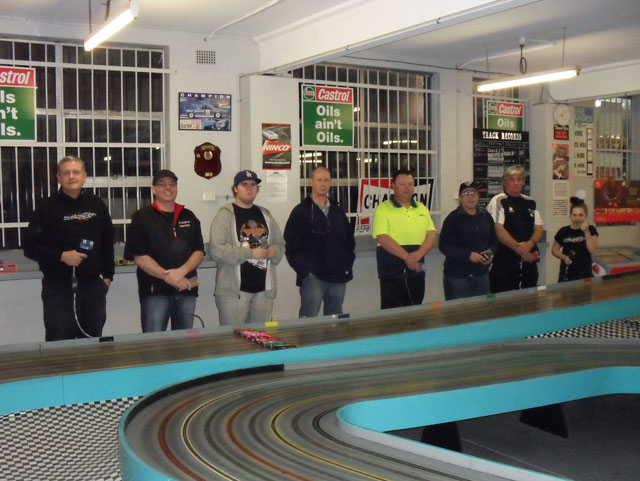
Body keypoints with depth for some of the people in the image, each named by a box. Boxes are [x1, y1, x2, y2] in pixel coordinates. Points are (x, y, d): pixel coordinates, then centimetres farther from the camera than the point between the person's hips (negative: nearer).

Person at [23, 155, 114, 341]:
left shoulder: (97, 205, 9)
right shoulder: (47, 207, -4)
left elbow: (107, 242, 16)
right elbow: (31, 247, -7)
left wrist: (108, 274, 11)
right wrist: (61, 256, -20)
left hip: (93, 284, 4)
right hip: (58, 286, -4)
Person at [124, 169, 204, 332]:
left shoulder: (189, 217, 14)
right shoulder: (142, 217, 2)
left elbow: (199, 252, 7)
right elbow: (139, 257, -7)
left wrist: (181, 271, -12)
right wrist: (168, 277, -15)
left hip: (187, 289, 4)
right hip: (155, 291, -4)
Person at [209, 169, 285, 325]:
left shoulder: (265, 215, 15)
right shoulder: (225, 215, -5)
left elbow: (280, 244, 20)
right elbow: (216, 250, -15)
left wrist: (274, 251, -4)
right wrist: (251, 253, -16)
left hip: (264, 289, 6)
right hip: (234, 290, -6)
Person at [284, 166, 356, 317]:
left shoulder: (338, 211, 16)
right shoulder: (301, 211, -1)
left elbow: (349, 240, 22)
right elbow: (291, 246, -5)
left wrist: (348, 263, 9)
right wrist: (305, 270, -11)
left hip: (338, 276, 5)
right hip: (313, 277, -5)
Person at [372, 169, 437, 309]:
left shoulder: (422, 209, 14)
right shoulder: (383, 209, -2)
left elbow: (431, 235, 5)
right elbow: (383, 238, -14)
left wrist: (418, 254, -14)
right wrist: (406, 256, -23)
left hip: (416, 272, 5)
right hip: (391, 273, -5)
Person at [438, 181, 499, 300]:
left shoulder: (486, 216, 10)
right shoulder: (453, 218, -8)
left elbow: (494, 240, 18)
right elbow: (444, 245, -13)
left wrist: (490, 252, -3)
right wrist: (468, 255, -20)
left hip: (482, 274, 5)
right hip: (457, 276, -5)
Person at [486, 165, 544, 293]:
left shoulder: (530, 203, 15)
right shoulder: (498, 202, -3)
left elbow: (539, 230, 10)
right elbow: (499, 231, -13)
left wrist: (530, 244, -11)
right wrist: (519, 249, -15)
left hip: (529, 260, 6)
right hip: (504, 262, -6)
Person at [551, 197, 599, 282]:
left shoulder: (590, 230, -1)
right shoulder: (564, 231, -1)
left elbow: (592, 250, -12)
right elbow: (554, 249, 9)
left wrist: (586, 231, -17)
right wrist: (564, 257, -10)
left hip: (584, 272, 0)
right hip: (567, 272, 0)